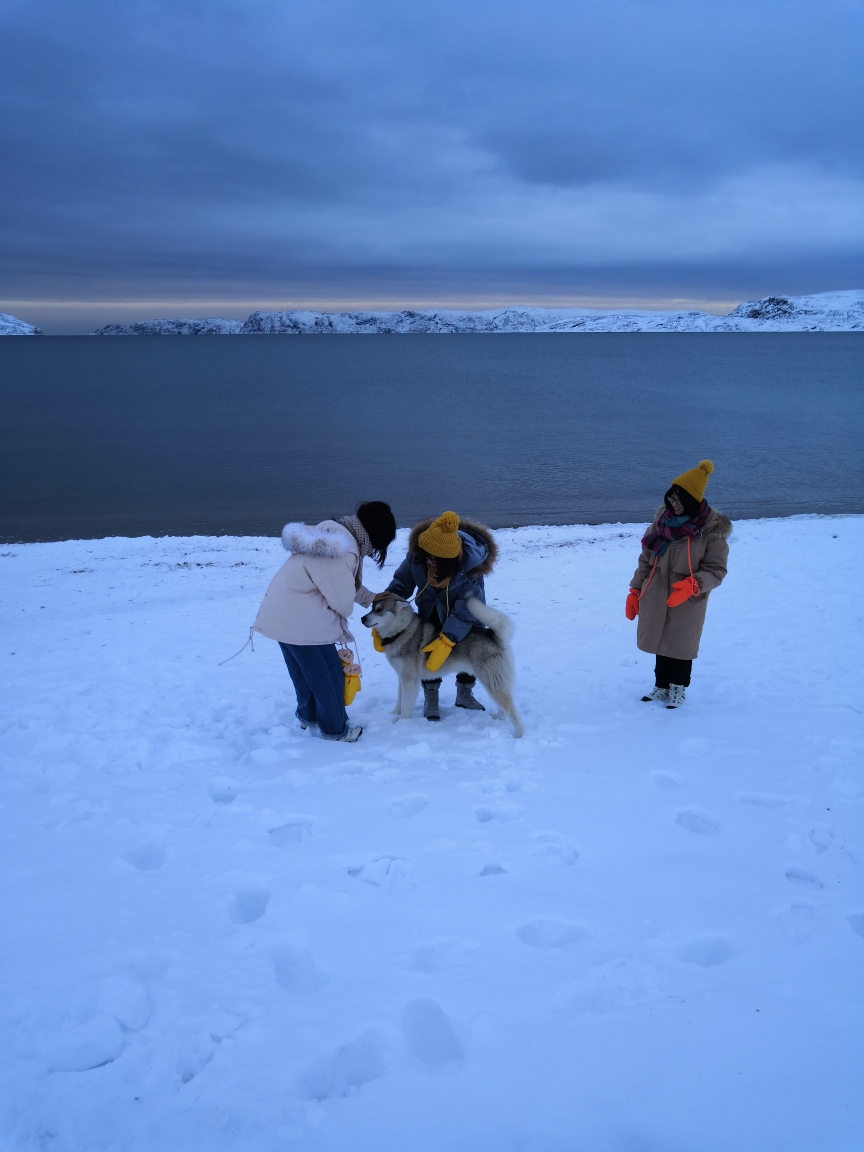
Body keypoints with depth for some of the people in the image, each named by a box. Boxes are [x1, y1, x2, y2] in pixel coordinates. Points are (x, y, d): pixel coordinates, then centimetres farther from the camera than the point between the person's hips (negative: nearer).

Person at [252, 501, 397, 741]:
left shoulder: (332, 534, 8)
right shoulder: (343, 550, -23)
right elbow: (342, 598, -14)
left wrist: (372, 598, 16)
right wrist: (341, 621, 7)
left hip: (281, 613, 10)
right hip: (301, 620, -10)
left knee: (304, 670, 27)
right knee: (328, 675, 9)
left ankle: (308, 716, 45)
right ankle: (335, 729, 25)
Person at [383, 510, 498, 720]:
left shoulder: (471, 563, -42)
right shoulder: (418, 553, -35)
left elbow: (465, 609, -38)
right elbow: (400, 585, -21)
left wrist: (446, 642, -45)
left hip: (465, 605, -1)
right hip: (431, 609, 1)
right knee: (428, 649, -1)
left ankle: (464, 694, 32)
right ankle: (431, 697, 18)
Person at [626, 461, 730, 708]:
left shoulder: (712, 529, -14)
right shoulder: (663, 518, 0)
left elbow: (716, 570, -11)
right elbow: (646, 558, 8)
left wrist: (693, 585, -29)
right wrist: (635, 590, 5)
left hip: (687, 602, -4)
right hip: (656, 598, 4)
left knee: (681, 645, 10)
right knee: (660, 643, 15)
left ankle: (678, 689, 30)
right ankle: (661, 687, 33)